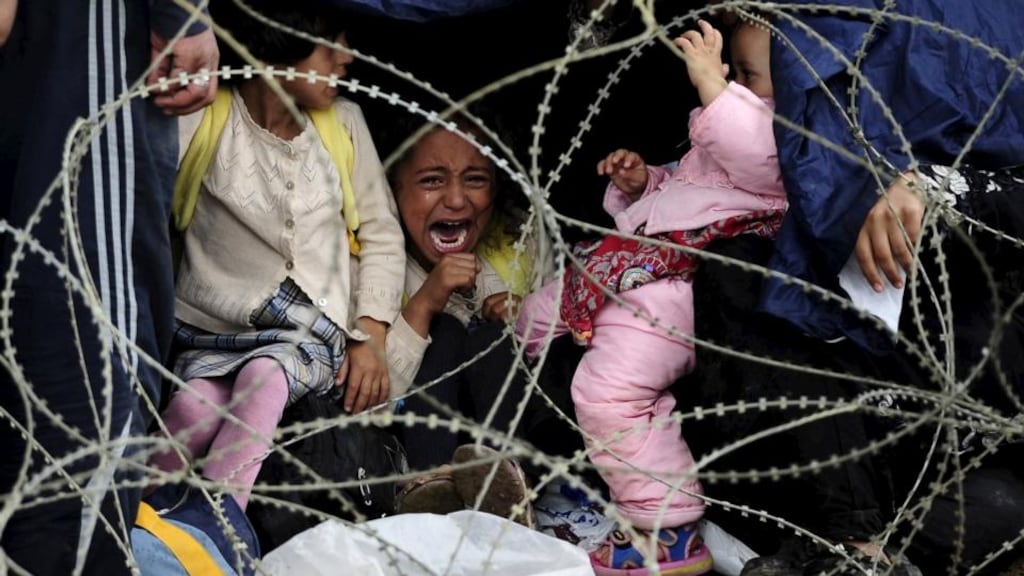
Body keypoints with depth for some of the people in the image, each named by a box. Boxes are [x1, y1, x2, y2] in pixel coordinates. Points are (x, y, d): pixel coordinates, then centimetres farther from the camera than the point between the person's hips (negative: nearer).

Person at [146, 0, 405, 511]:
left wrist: (371, 339, 1)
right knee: (193, 406, -34)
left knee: (265, 375, -34)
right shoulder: (202, 120, -4)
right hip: (217, 333, -1)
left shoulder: (342, 123, 7)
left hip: (313, 335, 1)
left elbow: (380, 233, 10)